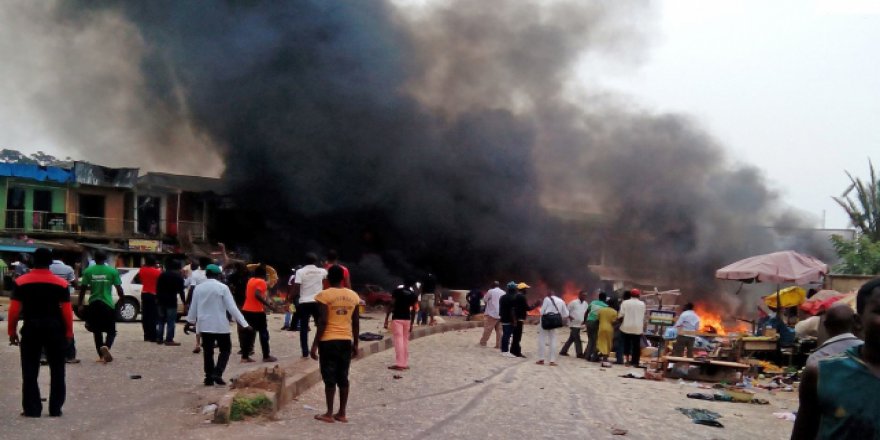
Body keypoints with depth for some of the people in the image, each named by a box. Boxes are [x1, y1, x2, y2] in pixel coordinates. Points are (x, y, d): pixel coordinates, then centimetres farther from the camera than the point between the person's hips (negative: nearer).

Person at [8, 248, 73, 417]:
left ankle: (32, 409, 5)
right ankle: (55, 408, 10)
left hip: (31, 328, 0)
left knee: (30, 371, 7)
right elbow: (67, 311, -5)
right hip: (54, 328, 0)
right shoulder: (61, 284, -3)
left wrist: (12, 330, 5)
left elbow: (14, 309, -4)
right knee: (57, 370, 9)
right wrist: (69, 333, 2)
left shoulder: (21, 282, -2)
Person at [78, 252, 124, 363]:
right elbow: (119, 289, -4)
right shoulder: (112, 271, -4)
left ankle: (101, 356, 15)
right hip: (108, 304, -2)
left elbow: (83, 288, 0)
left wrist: (80, 304, 8)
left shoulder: (88, 271, 0)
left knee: (97, 331, 15)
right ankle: (106, 346, -21)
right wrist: (122, 300, 11)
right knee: (111, 331, 8)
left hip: (93, 304, 2)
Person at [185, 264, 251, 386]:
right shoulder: (222, 287, -10)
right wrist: (244, 323, -10)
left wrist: (190, 321, 27)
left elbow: (193, 307, 10)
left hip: (204, 324, 4)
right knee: (225, 349, 8)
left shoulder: (198, 288, 1)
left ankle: (209, 377, 11)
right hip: (220, 325, -4)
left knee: (208, 351, 11)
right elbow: (232, 307, -13)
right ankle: (217, 373, -7)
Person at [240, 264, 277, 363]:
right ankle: (266, 356, 4)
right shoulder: (261, 282, -12)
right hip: (257, 311, -8)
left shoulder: (251, 280, 12)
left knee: (249, 333, 10)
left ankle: (245, 356, 8)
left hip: (246, 310, 8)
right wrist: (268, 304, -24)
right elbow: (257, 295, -26)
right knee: (263, 334, 2)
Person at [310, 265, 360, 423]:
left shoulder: (324, 295, -9)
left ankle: (329, 414, 5)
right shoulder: (353, 295, 5)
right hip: (346, 341, 4)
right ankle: (342, 413, 13)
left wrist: (315, 344, -7)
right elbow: (356, 323, 7)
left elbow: (323, 322, -13)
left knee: (329, 377, 2)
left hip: (328, 341, -4)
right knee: (343, 377, 10)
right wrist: (355, 344, 16)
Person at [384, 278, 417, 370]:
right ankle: (405, 363, 11)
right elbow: (413, 310, 7)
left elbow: (391, 305, -11)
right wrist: (411, 323, 13)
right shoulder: (413, 294, 6)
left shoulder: (397, 290, -7)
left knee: (398, 340, -6)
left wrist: (386, 319, -8)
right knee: (405, 341, 10)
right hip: (407, 319, 5)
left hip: (397, 318, -4)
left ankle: (399, 363, -9)